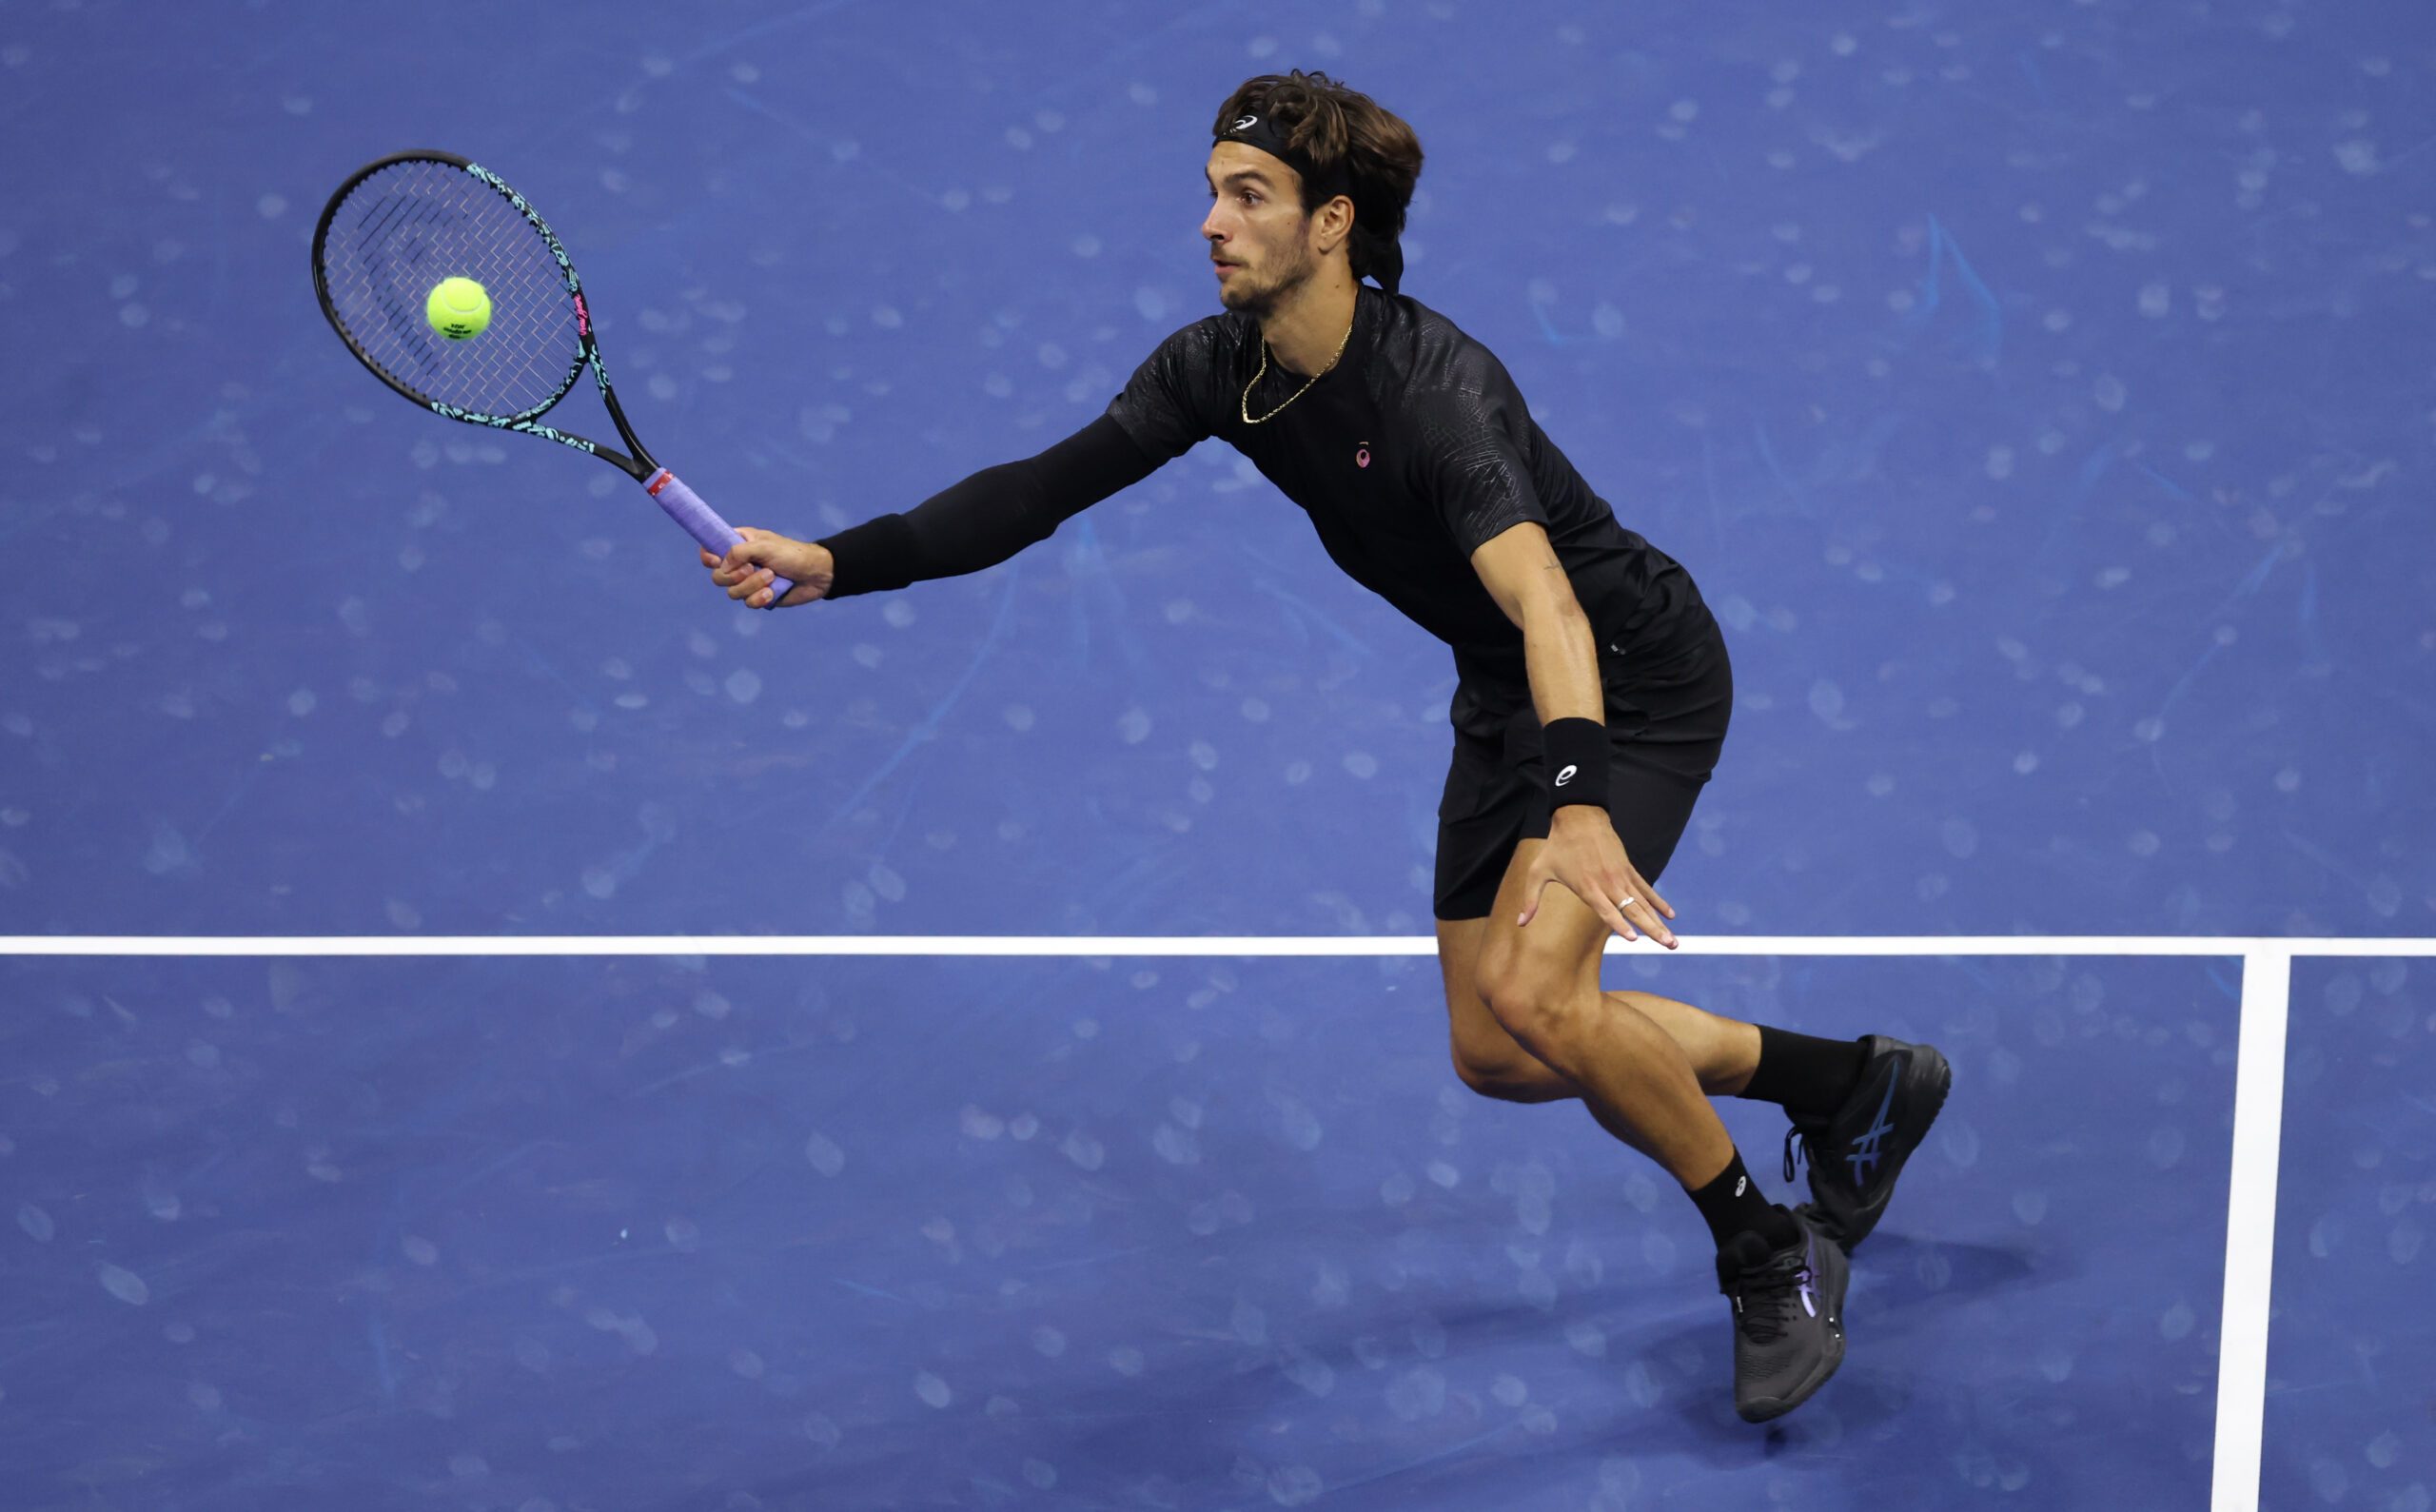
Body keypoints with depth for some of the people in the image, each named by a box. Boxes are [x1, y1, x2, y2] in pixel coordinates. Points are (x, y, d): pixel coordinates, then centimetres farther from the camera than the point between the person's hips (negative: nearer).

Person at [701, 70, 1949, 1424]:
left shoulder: (1433, 387, -34)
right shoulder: (1219, 367, -11)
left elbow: (1546, 604, -48)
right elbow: (1048, 486, -4)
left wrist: (1579, 806, -64)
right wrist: (837, 563, -14)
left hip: (1637, 677, -9)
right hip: (1506, 695, 9)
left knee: (1529, 991, -27)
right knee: (1494, 1054, 10)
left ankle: (1773, 1258, -5)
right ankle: (1851, 1083, 27)